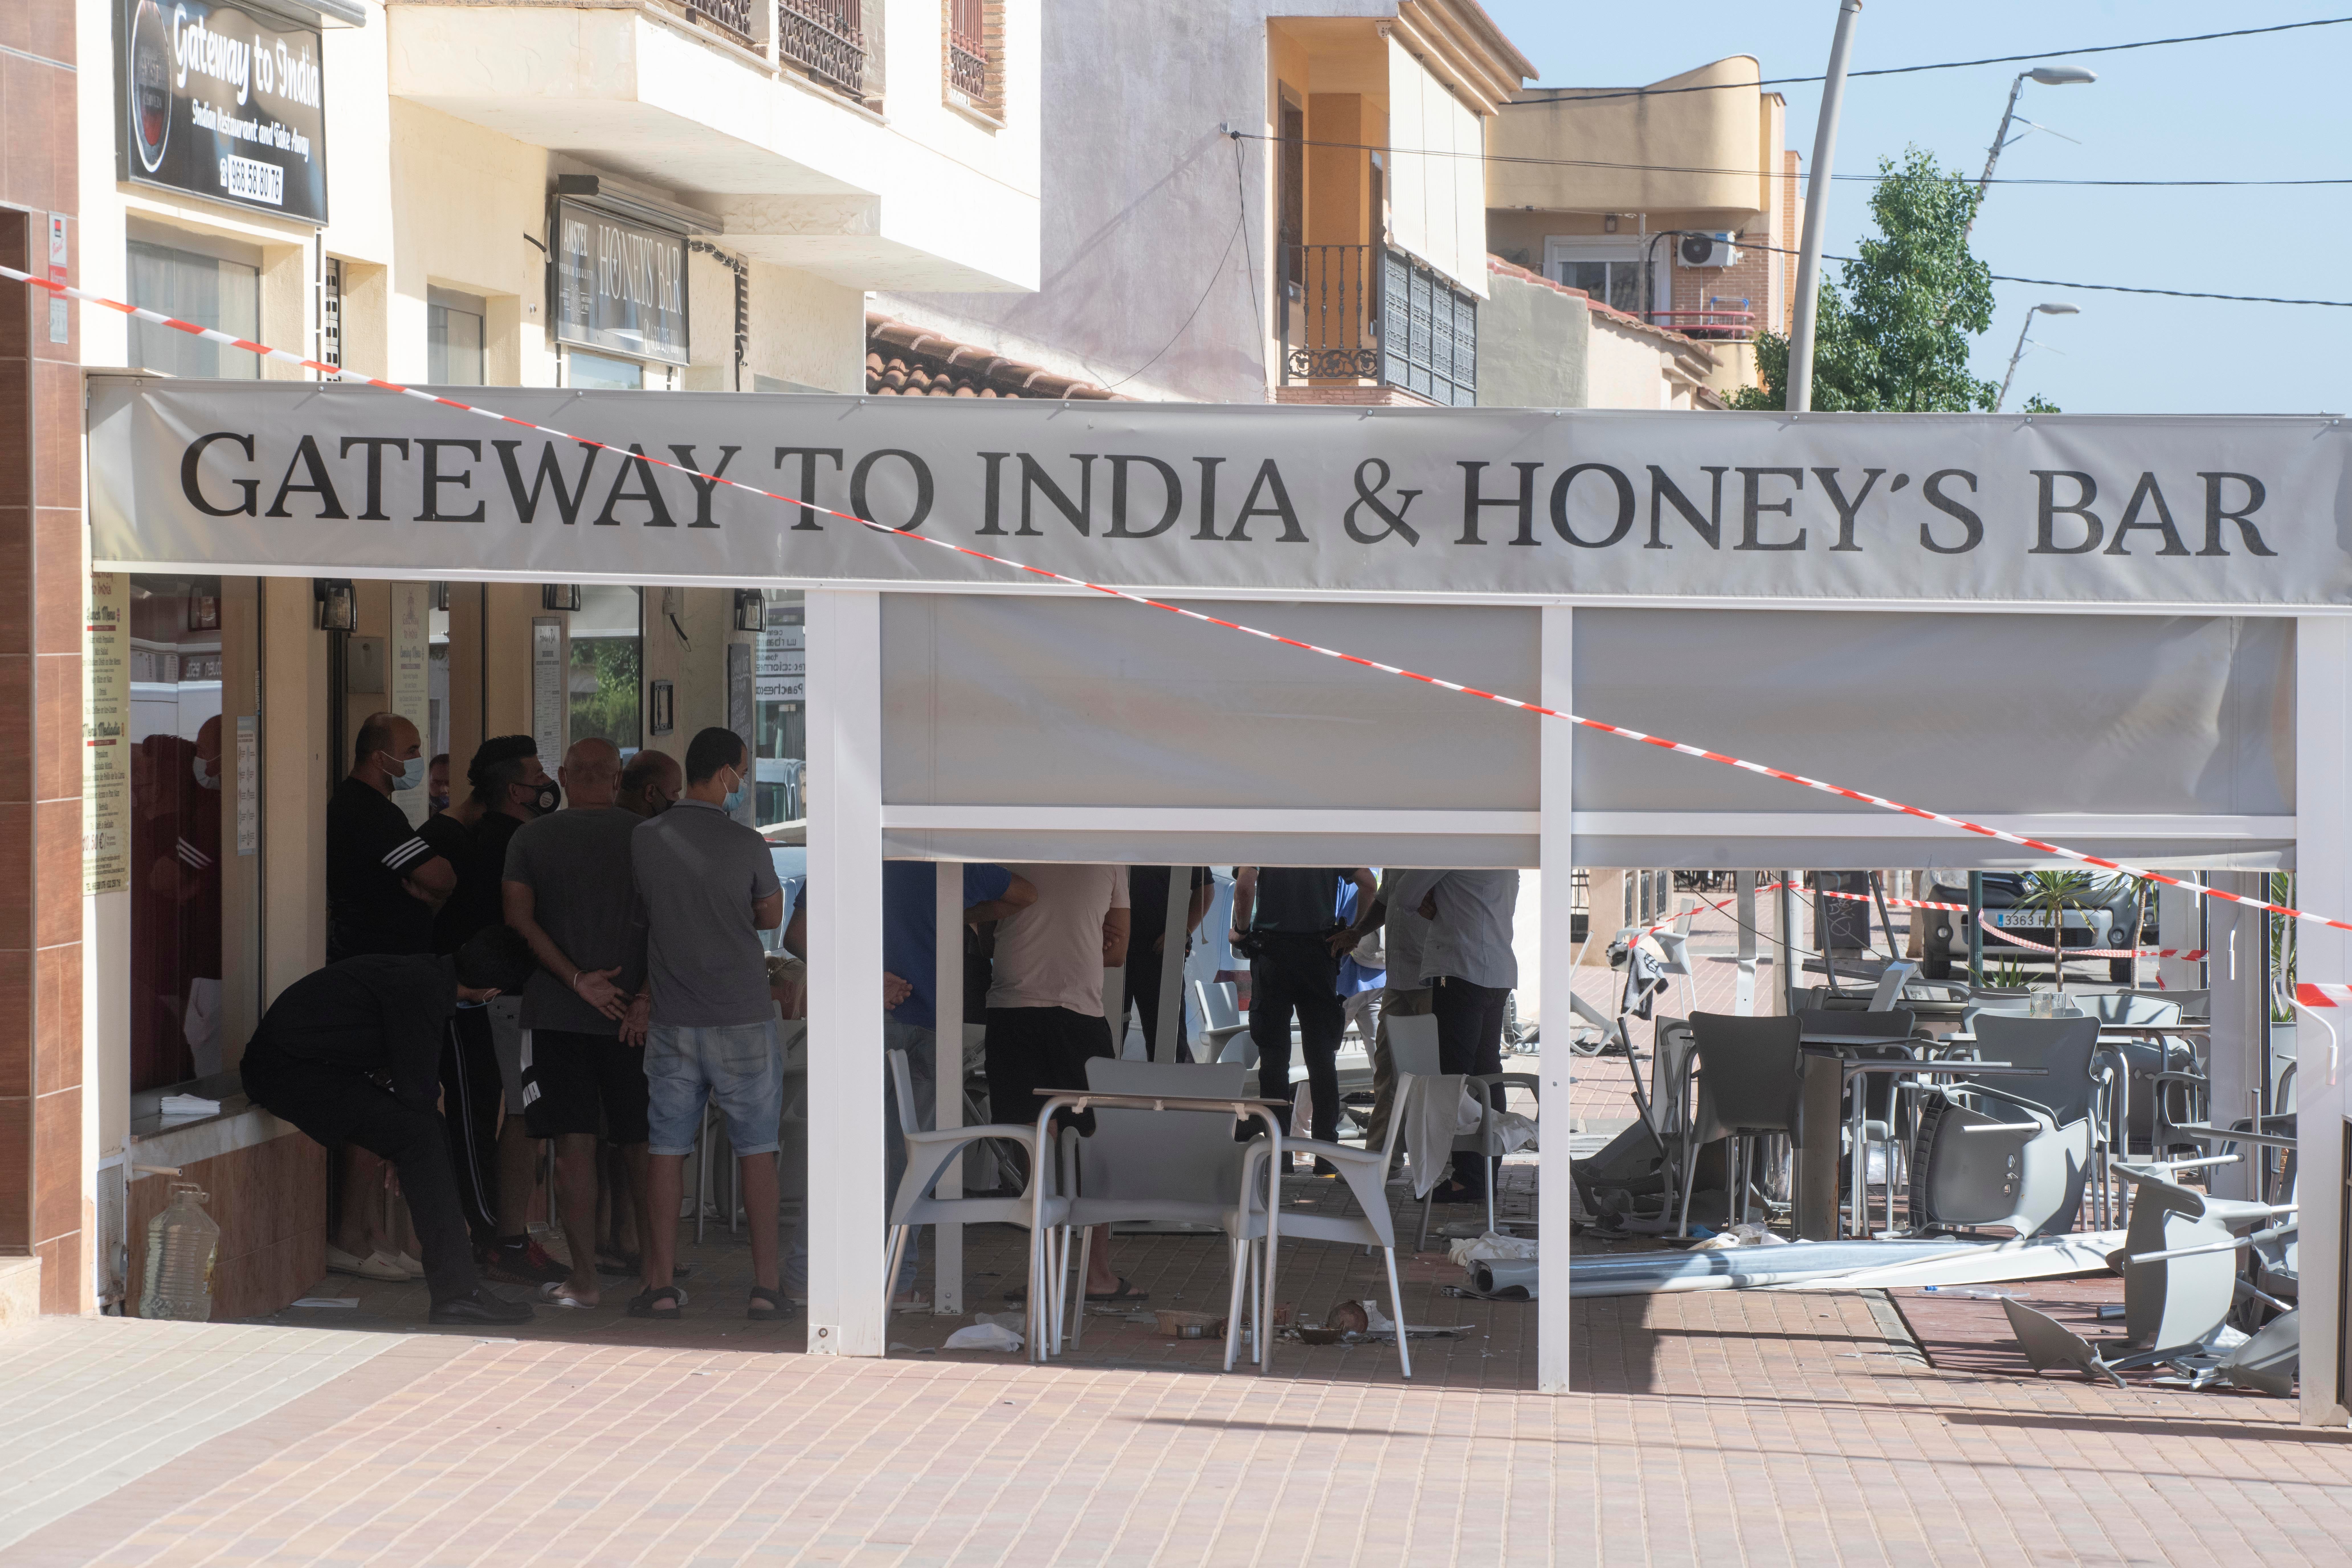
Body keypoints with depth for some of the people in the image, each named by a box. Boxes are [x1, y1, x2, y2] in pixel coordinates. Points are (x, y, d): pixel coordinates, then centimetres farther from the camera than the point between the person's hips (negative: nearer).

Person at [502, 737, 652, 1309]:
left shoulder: (529, 839, 3)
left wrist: (577, 979, -9)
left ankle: (584, 1280, 0)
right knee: (642, 1146, 8)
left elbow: (519, 920, -6)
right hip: (632, 1012, 0)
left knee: (574, 1144, 0)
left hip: (554, 1010, 0)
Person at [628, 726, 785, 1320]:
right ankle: (765, 1286, 6)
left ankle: (661, 1286, 10)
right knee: (757, 1150, 5)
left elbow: (644, 920, 8)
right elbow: (771, 918, 5)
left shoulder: (643, 840, -2)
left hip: (672, 1022, 2)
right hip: (743, 1022, -2)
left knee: (666, 1150, 8)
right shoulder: (748, 846, -10)